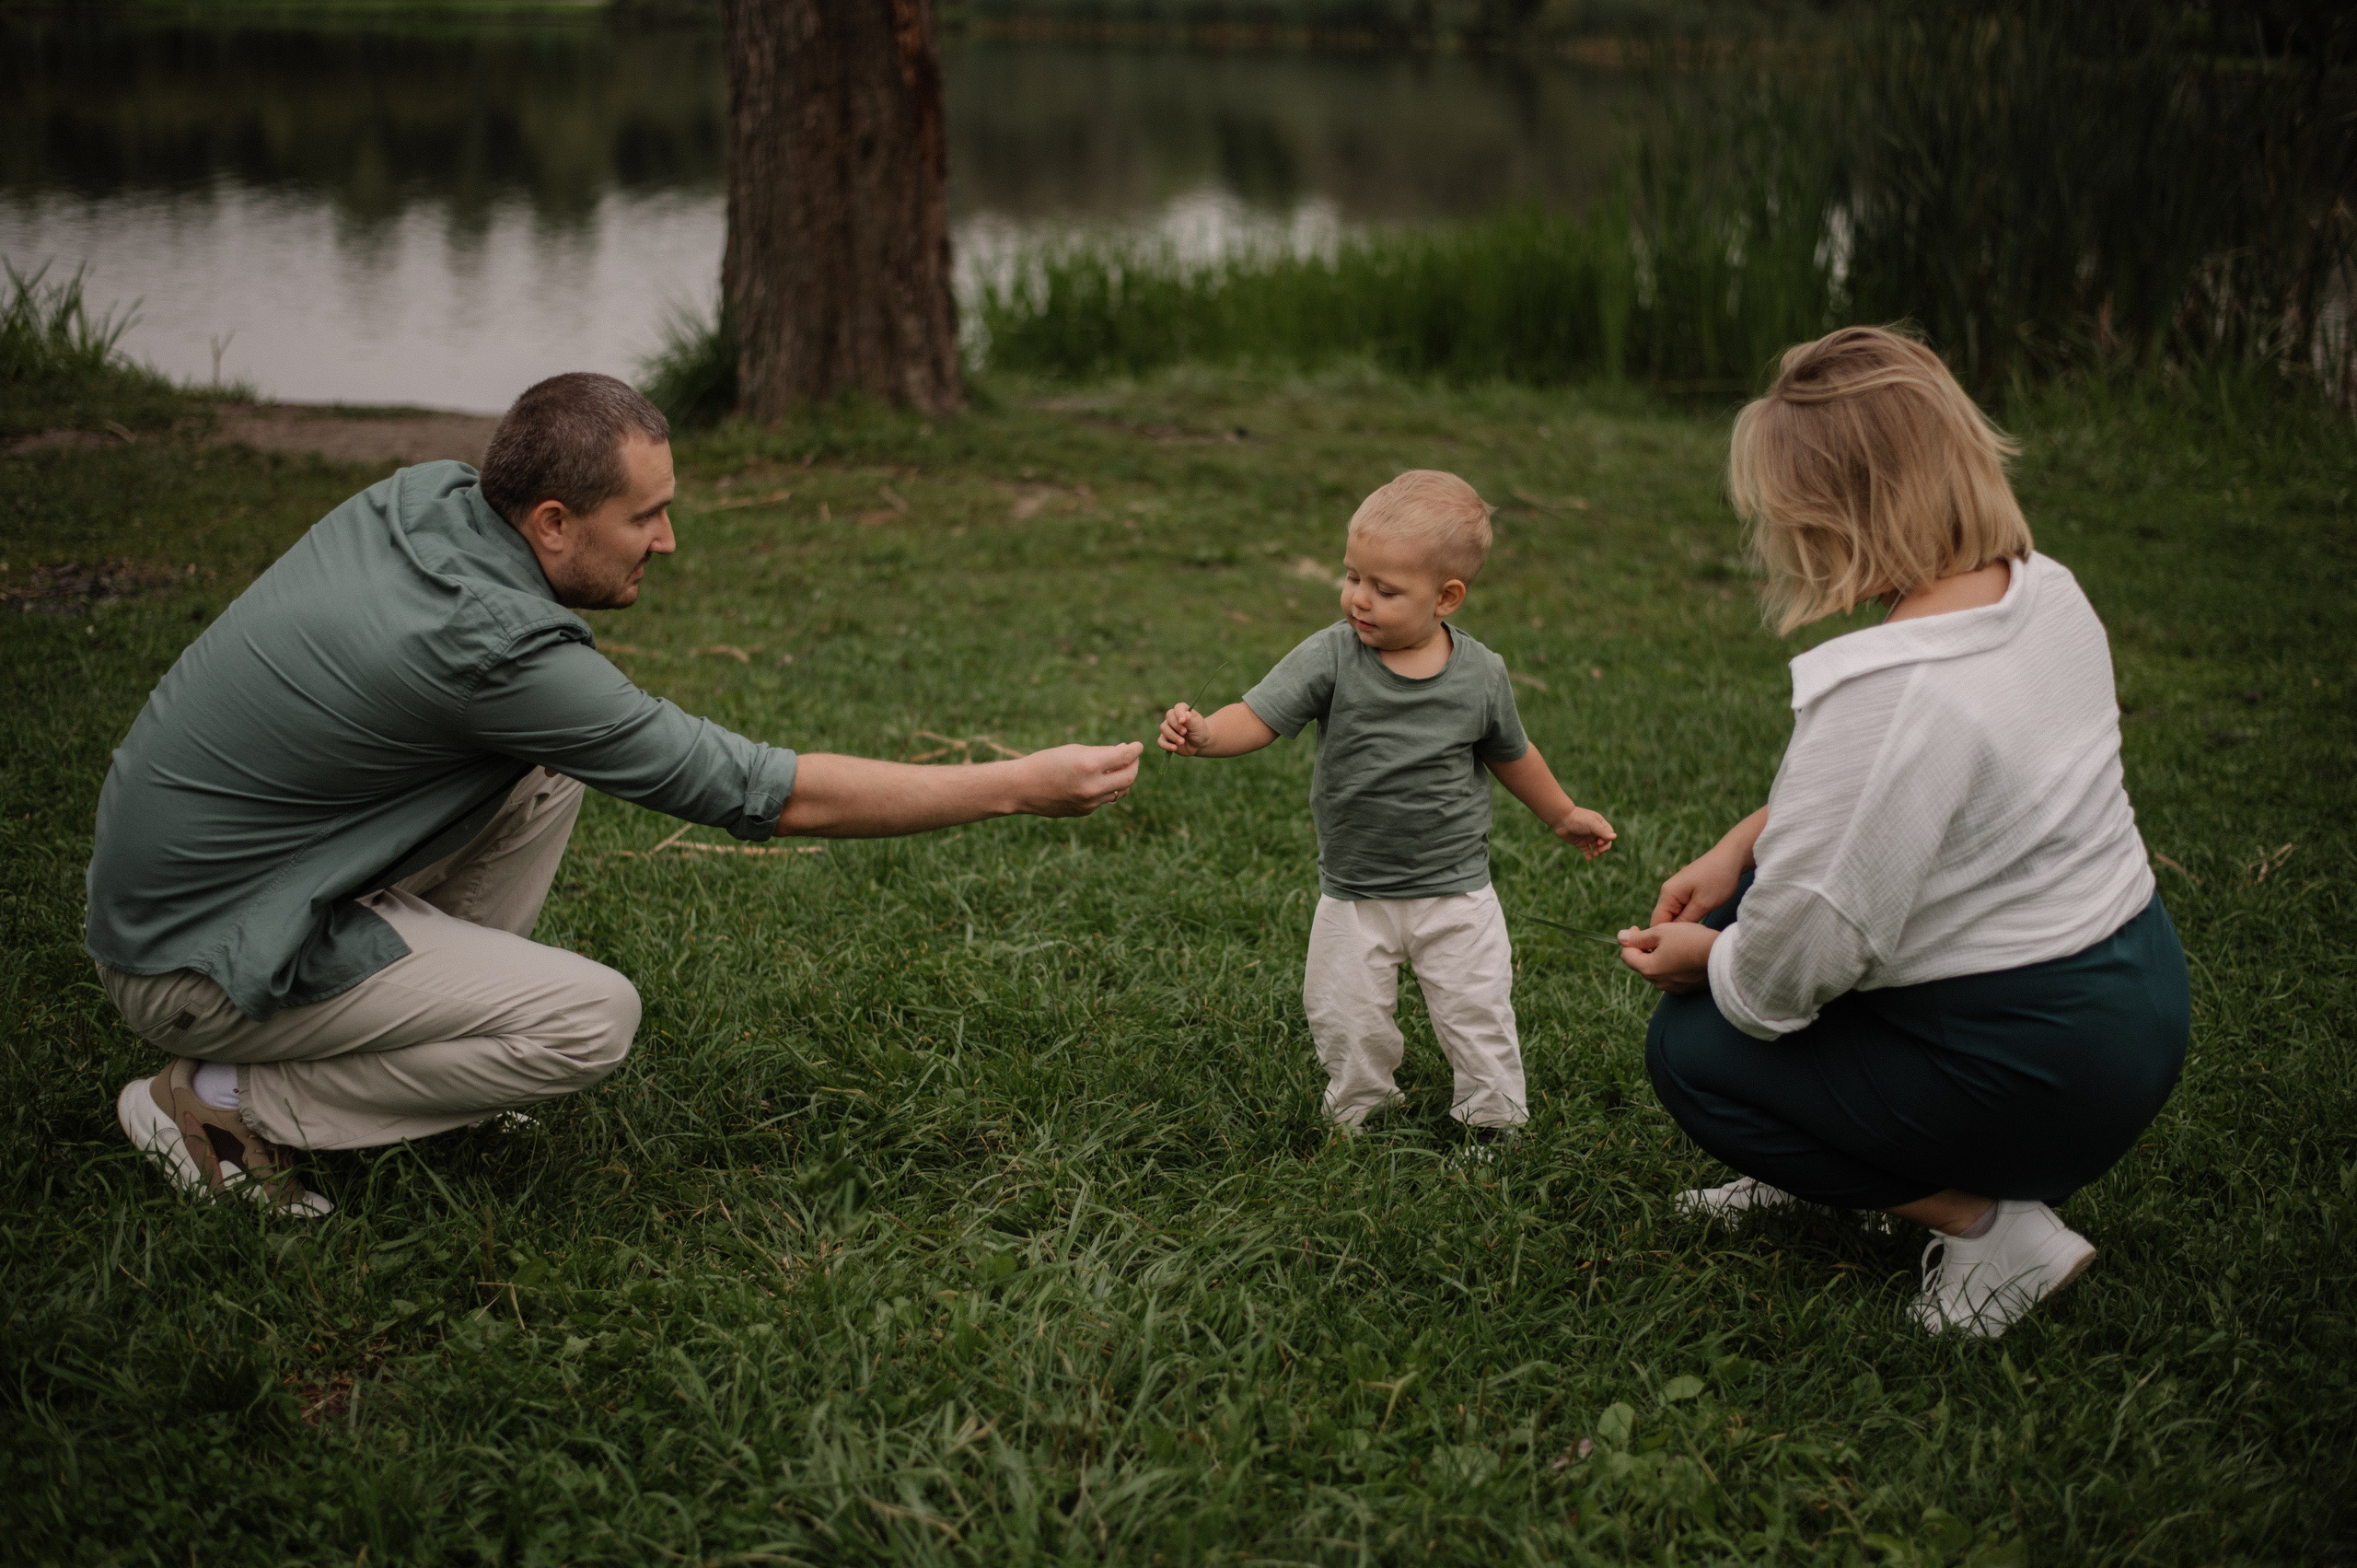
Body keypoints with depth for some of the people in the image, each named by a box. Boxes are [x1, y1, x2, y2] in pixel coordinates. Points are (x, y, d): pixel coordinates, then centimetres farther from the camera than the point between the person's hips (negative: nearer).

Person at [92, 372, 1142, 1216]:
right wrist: (1019, 788, -17)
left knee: (548, 765, 7)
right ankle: (222, 1107, -6)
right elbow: (766, 794, -23)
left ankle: (407, 1041, 13)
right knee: (592, 1020, -14)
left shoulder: (426, 496, -3)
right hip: (199, 965, -9)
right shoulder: (490, 645, -28)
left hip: (187, 866, 9)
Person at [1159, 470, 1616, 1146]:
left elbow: (1510, 753, 10)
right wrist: (1203, 733, -43)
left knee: (1478, 1015, 6)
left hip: (1454, 891, 0)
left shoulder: (1479, 674, -8)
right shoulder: (1331, 659, -14)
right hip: (1353, 896, 0)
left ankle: (1492, 1118, 28)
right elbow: (1258, 716, -22)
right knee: (1346, 1023, 6)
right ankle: (1360, 1114, 32)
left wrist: (1564, 816, 22)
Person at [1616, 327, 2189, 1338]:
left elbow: (1793, 967, -26)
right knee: (1736, 910, 17)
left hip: (2045, 1075, -9)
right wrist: (1742, 843, 9)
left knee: (1690, 1051, 6)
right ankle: (1817, 1174, 28)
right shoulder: (2046, 590, -2)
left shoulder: (1887, 690, -31)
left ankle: (1991, 1226, 2)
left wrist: (1704, 958, -4)